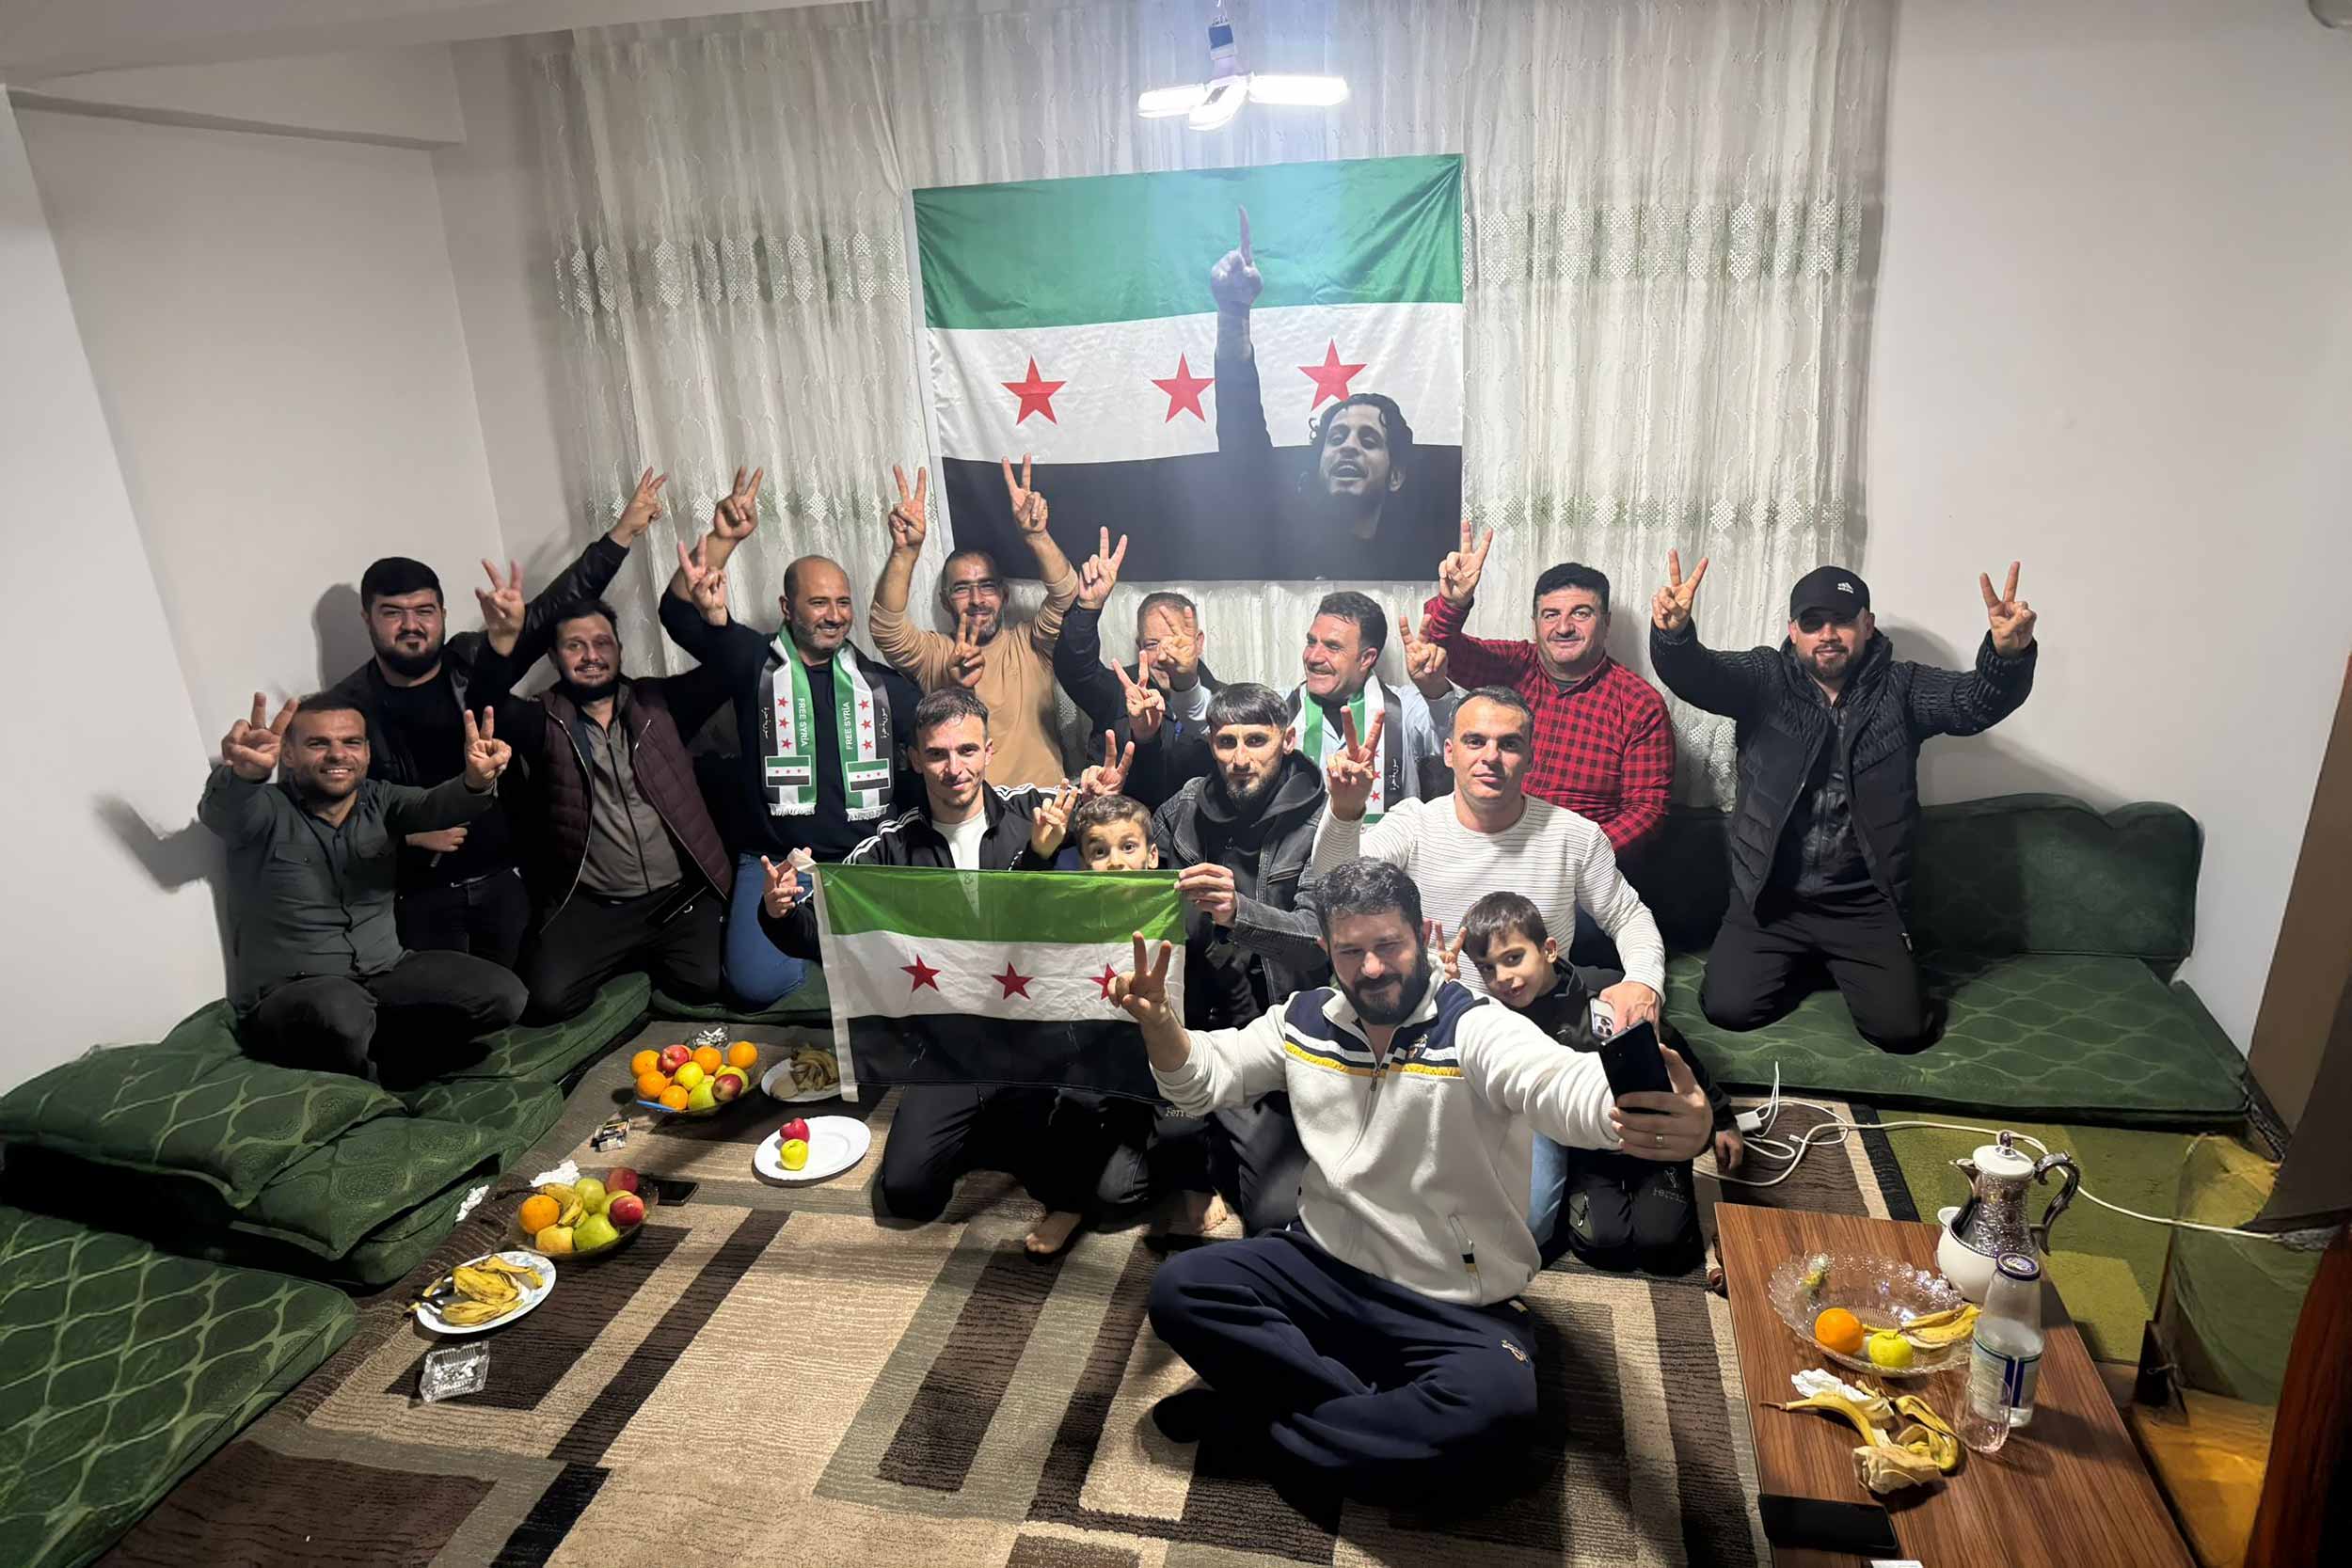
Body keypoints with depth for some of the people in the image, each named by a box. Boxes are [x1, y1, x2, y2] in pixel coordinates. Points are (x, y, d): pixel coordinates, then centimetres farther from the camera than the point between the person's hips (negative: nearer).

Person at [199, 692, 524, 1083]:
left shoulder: (379, 800, 4)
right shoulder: (266, 810, -5)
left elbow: (435, 806, -17)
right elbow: (221, 811, -30)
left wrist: (476, 781, -44)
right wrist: (244, 773, -56)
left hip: (385, 974, 4)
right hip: (290, 995, -4)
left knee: (502, 995, -17)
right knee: (341, 1011, -38)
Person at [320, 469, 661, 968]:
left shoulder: (475, 661, 3)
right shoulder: (345, 706, -3)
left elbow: (552, 610, 2)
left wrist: (623, 533, 0)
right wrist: (407, 833, -15)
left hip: (504, 879, 2)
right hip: (421, 897, -2)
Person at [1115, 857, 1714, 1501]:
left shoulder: (1478, 1029, -14)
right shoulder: (1304, 1020, 2)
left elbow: (1563, 1085, -33)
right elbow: (1202, 1080, 10)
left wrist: (1672, 1117, -57)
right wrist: (1159, 1021, -14)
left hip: (1456, 1310, -3)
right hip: (1322, 1264, 4)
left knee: (1495, 1411, -34)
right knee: (1180, 1288, -17)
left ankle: (1244, 1419, -17)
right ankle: (1370, 1415, -14)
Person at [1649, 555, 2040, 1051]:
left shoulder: (1901, 688, 2)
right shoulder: (1765, 678, -1)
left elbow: (1976, 700, -15)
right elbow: (1695, 674, -19)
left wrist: (2009, 655, -39)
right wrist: (1674, 633, -44)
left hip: (1865, 905, 0)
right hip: (1770, 898, 0)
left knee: (1903, 1028, -9)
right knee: (1729, 1007, -12)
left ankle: (1837, 965, 25)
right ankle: (1803, 963, 22)